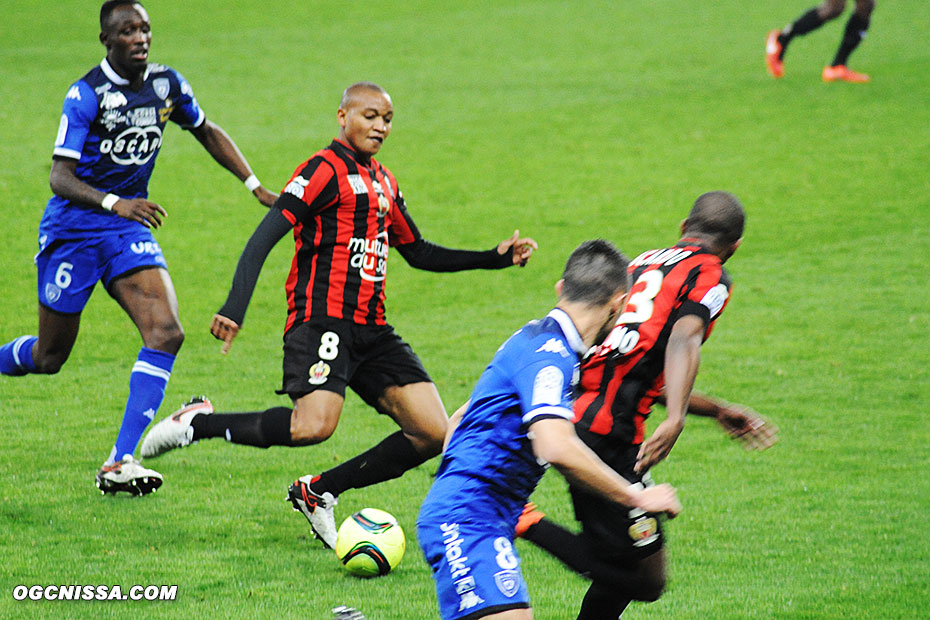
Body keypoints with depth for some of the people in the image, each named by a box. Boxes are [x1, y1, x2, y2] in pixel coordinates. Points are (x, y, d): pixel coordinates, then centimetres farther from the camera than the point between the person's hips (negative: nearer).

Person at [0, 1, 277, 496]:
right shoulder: (86, 94, -17)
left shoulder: (167, 85, 0)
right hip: (72, 231, -5)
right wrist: (114, 204, -38)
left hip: (129, 231, 5)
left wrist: (256, 187, 12)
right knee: (49, 357, 4)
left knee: (167, 333, -17)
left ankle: (119, 464, -17)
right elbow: (59, 176, -22)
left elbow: (208, 133, 19)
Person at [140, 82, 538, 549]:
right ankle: (200, 424, -7)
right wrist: (235, 308, -26)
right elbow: (266, 235, -14)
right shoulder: (327, 168, -5)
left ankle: (318, 492, 9)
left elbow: (419, 253, 31)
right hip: (322, 320, -8)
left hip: (372, 330, 8)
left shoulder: (383, 182, 21)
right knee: (314, 425, -30)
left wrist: (495, 258, 22)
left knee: (433, 432, -3)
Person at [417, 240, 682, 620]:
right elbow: (558, 449, -28)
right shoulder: (549, 353, -14)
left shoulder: (535, 340, 17)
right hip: (469, 517, -11)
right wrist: (637, 499, -17)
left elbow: (459, 419, 28)